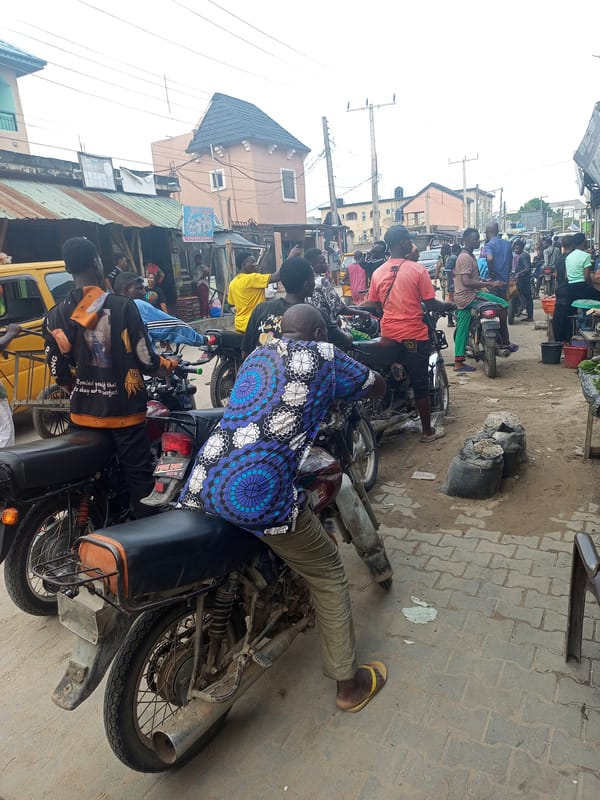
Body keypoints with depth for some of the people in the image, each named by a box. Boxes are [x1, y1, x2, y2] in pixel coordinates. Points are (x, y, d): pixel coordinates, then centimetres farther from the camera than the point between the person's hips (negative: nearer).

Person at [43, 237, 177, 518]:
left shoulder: (55, 316, -1)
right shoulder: (123, 307, -15)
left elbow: (57, 371, 3)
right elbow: (145, 360, -13)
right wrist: (168, 365, 8)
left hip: (84, 411, 5)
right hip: (123, 409, -4)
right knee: (138, 475, 6)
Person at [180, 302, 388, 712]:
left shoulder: (255, 357, 23)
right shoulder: (321, 355, 7)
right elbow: (377, 386, 21)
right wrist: (344, 387, 41)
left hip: (203, 484, 7)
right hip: (261, 491, -6)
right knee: (328, 574, 16)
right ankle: (349, 684, 29)